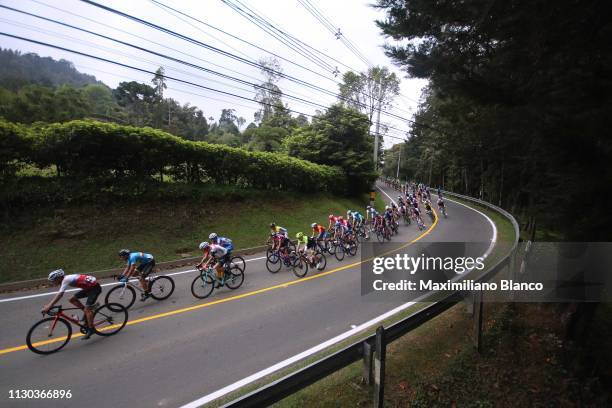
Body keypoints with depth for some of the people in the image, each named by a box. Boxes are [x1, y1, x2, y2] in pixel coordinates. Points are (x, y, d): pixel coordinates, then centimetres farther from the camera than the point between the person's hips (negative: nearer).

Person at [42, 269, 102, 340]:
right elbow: (58, 294, 17)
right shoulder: (64, 279, 9)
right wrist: (48, 305, 13)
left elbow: (60, 295, -24)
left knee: (87, 309, -11)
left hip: (95, 287, -9)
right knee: (72, 299, 9)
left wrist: (48, 307, -22)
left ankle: (91, 329, -1)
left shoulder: (66, 279, -18)